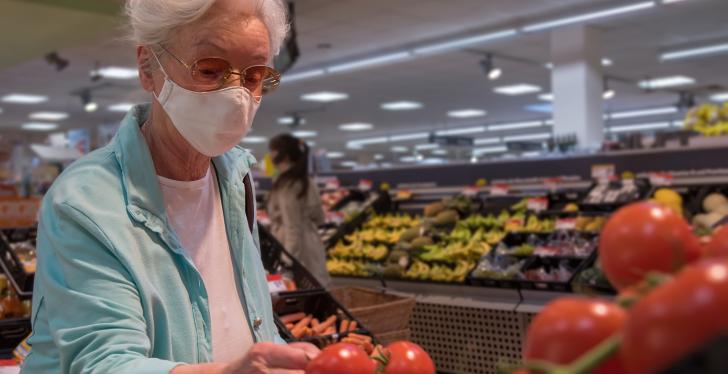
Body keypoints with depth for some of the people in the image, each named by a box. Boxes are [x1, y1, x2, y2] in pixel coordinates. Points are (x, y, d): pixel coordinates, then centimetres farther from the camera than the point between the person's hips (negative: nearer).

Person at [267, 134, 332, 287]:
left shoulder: (286, 186, -16)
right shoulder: (306, 182, 8)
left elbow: (292, 229, -18)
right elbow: (319, 218, 14)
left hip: (296, 249, -8)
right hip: (311, 245, 8)